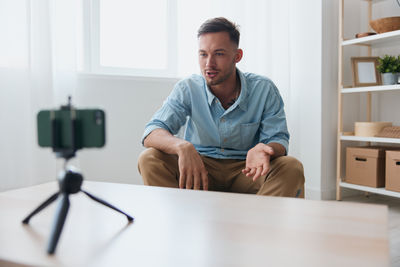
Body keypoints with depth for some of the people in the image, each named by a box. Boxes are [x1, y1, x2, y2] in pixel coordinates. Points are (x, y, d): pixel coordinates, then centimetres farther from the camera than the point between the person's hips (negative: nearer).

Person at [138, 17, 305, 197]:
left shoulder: (264, 90, -6)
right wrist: (182, 146, -39)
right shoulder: (187, 89, -5)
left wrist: (264, 149, -32)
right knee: (149, 159, -24)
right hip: (199, 168, 1)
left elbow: (278, 138, -4)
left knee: (291, 167, -27)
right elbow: (152, 133, -15)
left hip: (246, 171, 0)